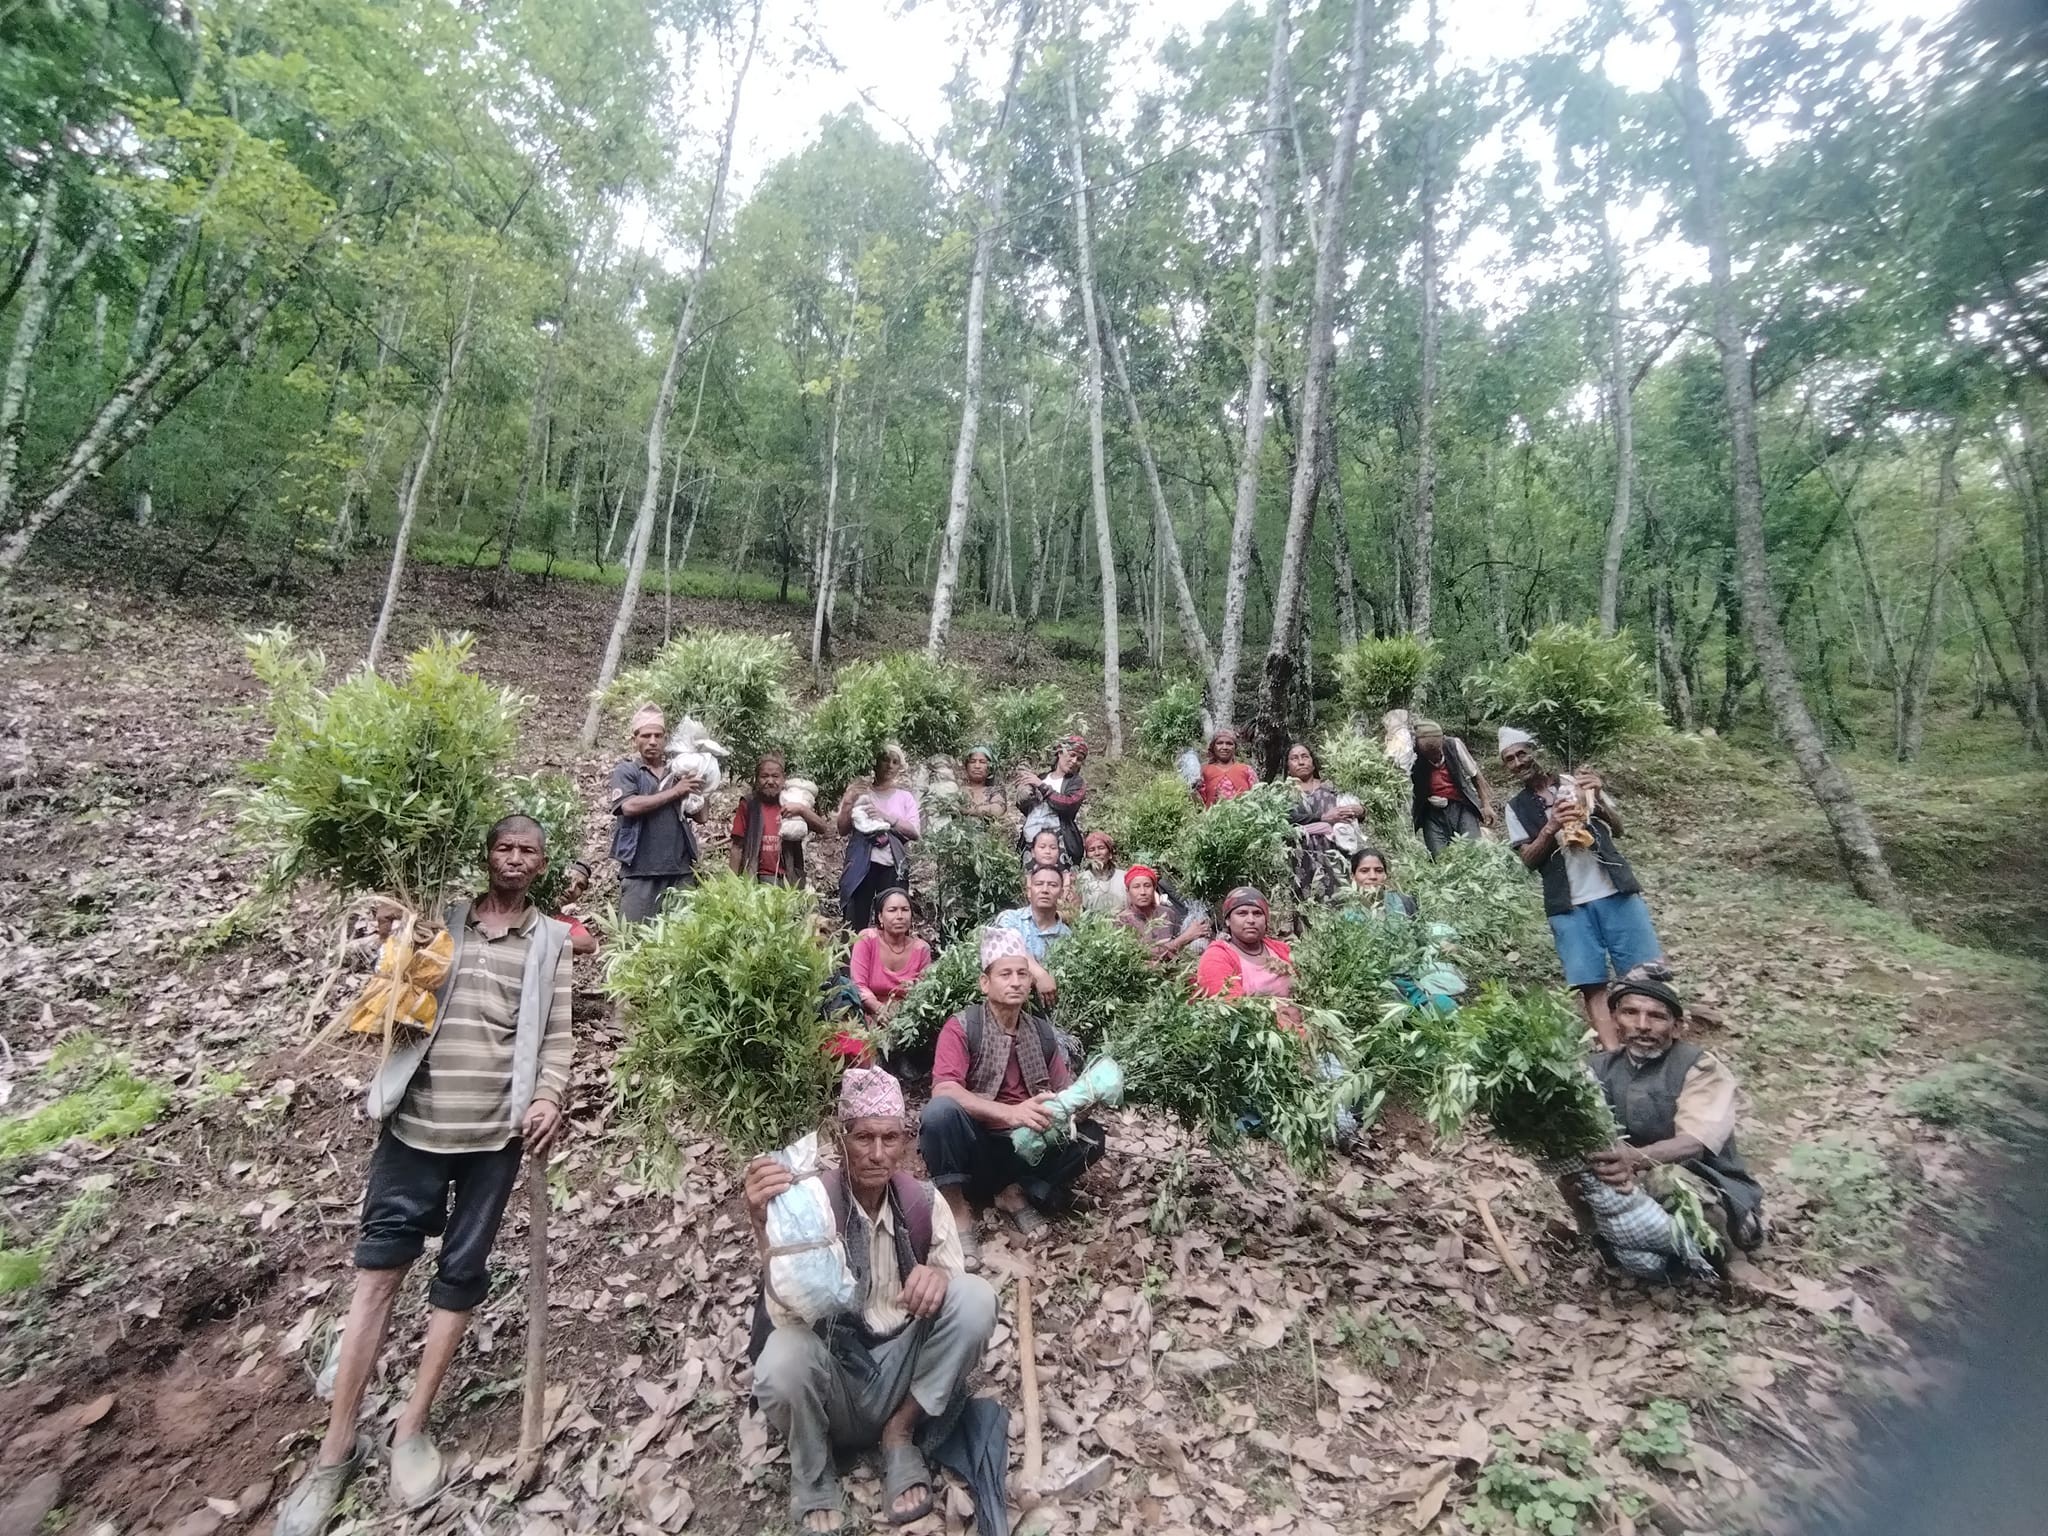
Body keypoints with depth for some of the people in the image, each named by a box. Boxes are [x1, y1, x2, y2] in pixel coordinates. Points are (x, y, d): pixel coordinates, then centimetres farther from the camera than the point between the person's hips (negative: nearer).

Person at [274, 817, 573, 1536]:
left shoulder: (551, 941, 6)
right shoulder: (440, 919, 6)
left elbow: (556, 1034, 3)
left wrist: (548, 1098, -13)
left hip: (496, 1132, 0)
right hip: (415, 1123, 0)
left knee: (460, 1274, 9)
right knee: (378, 1268, 2)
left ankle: (411, 1427, 25)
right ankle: (337, 1447, 17)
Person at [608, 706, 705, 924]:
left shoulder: (680, 772, 15)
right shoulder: (626, 771, 6)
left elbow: (701, 815, 10)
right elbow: (629, 806, -13)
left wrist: (692, 791, -6)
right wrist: (674, 792, -10)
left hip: (681, 870, 3)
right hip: (640, 871, -3)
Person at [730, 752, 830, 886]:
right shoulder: (748, 805, 3)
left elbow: (822, 829, 0)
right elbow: (737, 847, 5)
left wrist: (802, 809, -15)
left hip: (789, 879, 2)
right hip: (755, 879, -1)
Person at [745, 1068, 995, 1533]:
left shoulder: (924, 1202, -7)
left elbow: (957, 1296, -4)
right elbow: (787, 1315, -29)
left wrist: (938, 1276, -29)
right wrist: (765, 1226, -47)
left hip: (905, 1367, 2)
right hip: (835, 1376, -2)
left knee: (976, 1297, -23)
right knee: (781, 1362, -35)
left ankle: (900, 1433, -1)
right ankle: (813, 1477, 1)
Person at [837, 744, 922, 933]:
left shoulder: (905, 796, 14)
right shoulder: (860, 791, 11)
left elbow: (914, 832, 1)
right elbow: (843, 830, 7)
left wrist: (886, 817, -10)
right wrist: (849, 802, -6)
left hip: (893, 867, 1)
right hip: (861, 865, -1)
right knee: (855, 923, -7)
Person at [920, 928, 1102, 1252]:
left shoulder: (1042, 1031, 3)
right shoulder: (962, 1026, -12)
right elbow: (943, 1090, -26)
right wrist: (1009, 1113, -39)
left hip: (1023, 1146, 5)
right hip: (972, 1146, -4)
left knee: (1090, 1136, -14)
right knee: (941, 1111, -33)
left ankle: (1016, 1194, -1)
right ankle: (957, 1212, -16)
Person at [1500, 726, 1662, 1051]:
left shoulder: (1574, 782, 10)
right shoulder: (1517, 808, 8)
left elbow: (1617, 828, 7)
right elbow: (1529, 859, 0)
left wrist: (1599, 798, -13)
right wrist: (1551, 827, -16)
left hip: (1614, 891, 1)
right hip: (1568, 904, -1)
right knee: (1590, 984, -6)